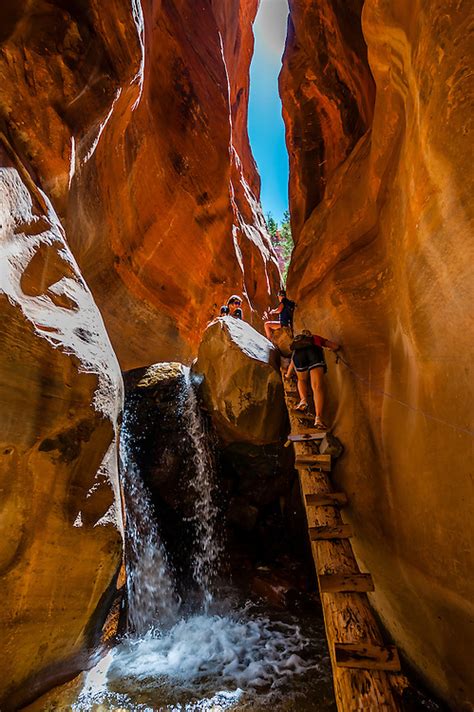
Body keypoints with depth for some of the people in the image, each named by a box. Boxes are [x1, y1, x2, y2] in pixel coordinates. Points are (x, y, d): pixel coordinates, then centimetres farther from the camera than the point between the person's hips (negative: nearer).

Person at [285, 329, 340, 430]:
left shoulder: (297, 340, 41)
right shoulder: (317, 338, 39)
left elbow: (292, 362, 47)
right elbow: (336, 346, 36)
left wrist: (288, 375, 62)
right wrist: (332, 350, 60)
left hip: (298, 353, 2)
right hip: (314, 352, -1)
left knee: (302, 380, 27)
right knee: (317, 387, -10)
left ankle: (303, 400, -1)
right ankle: (318, 418, -26)